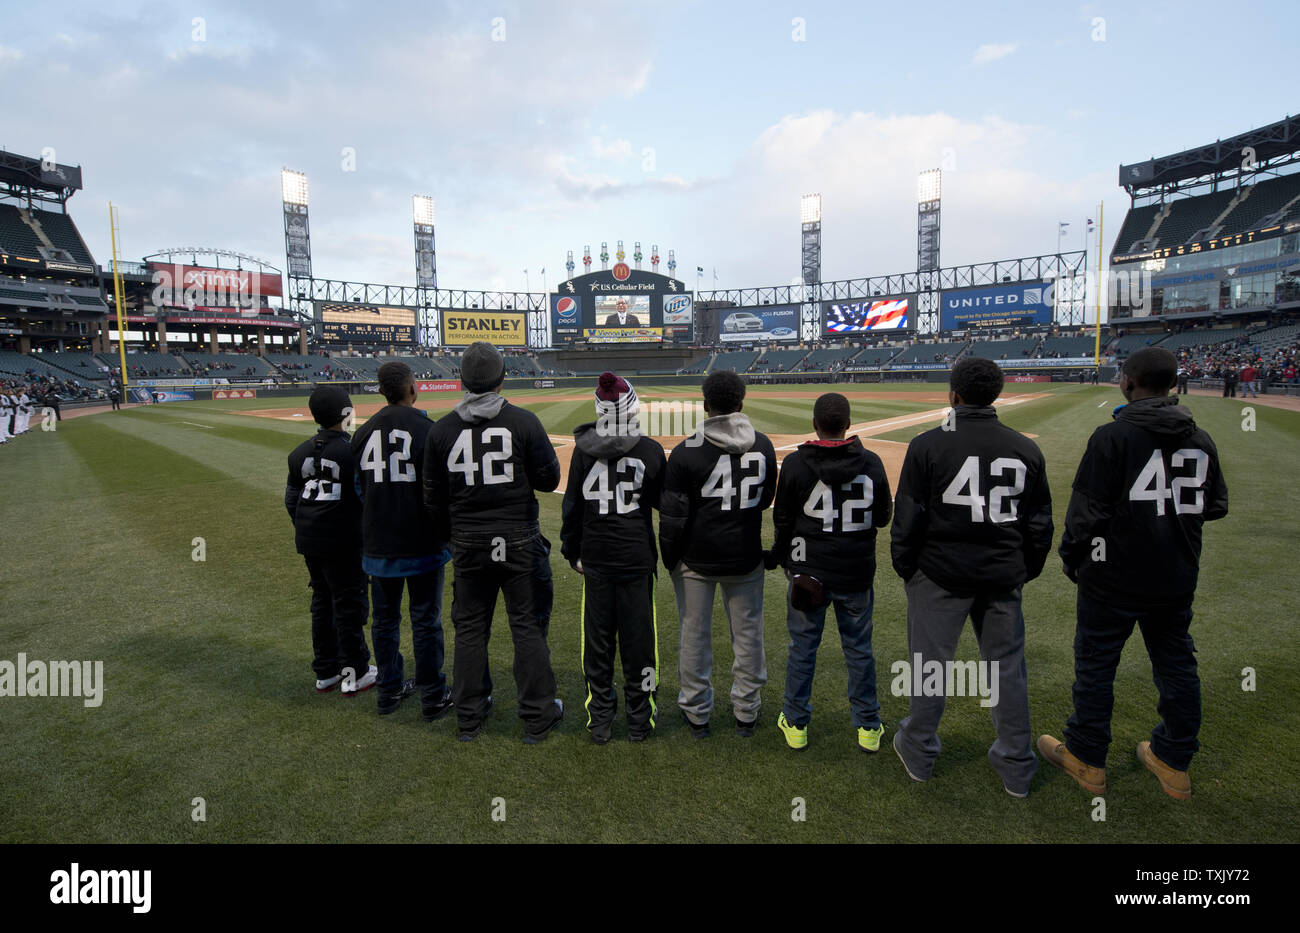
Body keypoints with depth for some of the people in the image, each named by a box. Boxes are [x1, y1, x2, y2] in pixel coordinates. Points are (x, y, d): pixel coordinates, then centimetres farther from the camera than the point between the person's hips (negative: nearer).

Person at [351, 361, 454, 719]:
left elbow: (359, 491, 10)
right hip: (421, 542, -5)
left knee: (384, 619, 16)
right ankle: (432, 697, 14)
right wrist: (448, 535, 0)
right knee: (425, 620, 4)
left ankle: (389, 690, 28)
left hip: (379, 544, 5)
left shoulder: (363, 433, 4)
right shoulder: (427, 429, -12)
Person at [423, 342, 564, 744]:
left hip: (468, 544, 3)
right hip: (519, 541, -2)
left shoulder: (442, 429, -1)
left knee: (470, 629, 15)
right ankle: (538, 717, 16)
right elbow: (549, 479, -5)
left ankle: (469, 717, 27)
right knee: (529, 626, 7)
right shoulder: (524, 422, -9)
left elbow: (434, 499, 4)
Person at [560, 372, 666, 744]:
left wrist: (572, 552, 12)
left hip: (595, 557, 2)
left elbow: (572, 505, 1)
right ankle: (639, 719, 22)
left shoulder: (583, 449, -5)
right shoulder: (650, 449, -9)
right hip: (637, 557, -1)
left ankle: (599, 720, 24)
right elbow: (664, 501, 2)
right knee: (637, 637, 9)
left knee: (597, 637, 12)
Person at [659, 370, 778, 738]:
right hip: (745, 557, 3)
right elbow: (765, 500, 9)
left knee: (694, 635, 12)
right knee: (748, 633, 15)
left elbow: (673, 514, -12)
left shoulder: (688, 451, -15)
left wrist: (669, 559, 0)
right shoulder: (763, 446, -3)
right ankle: (746, 713, 29)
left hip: (696, 559, -3)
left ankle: (697, 714, 25)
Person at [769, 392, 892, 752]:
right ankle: (868, 727, 27)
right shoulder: (871, 463, -6)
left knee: (802, 647, 11)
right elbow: (883, 516, 3)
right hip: (857, 573, 2)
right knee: (859, 648, 15)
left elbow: (783, 520, -5)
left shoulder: (796, 463, -11)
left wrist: (781, 557, 11)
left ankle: (796, 724, 23)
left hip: (808, 570, -2)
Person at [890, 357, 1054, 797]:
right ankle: (1016, 767, 28)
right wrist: (1027, 570, 19)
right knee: (1007, 667, 15)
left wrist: (904, 567, 4)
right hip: (1003, 578, 4)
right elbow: (1040, 524, 7)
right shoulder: (1026, 449, 1)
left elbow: (908, 518, -9)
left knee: (930, 662, 10)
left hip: (940, 574, -3)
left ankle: (918, 753, 27)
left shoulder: (927, 445, -12)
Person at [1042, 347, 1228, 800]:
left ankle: (1086, 759, 21)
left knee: (1095, 664, 7)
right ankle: (1174, 763, 32)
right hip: (1177, 577, 6)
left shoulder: (1113, 435, -16)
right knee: (1176, 664, 18)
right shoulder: (1201, 439, 3)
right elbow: (1216, 506, 12)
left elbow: (1087, 509, -16)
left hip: (1115, 576, -6)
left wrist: (1072, 557, -3)